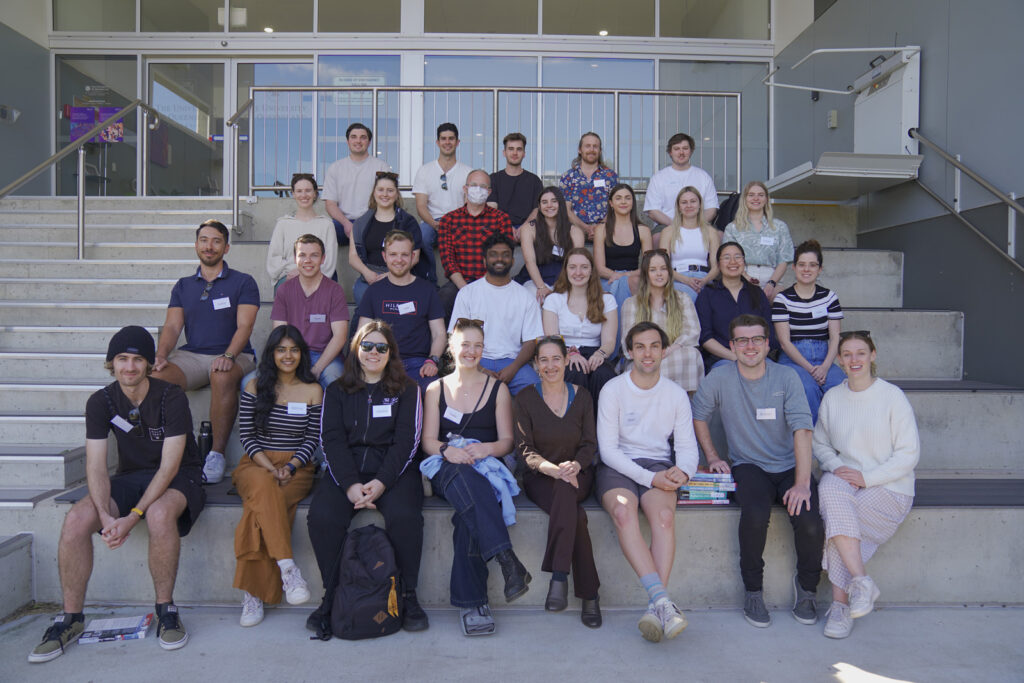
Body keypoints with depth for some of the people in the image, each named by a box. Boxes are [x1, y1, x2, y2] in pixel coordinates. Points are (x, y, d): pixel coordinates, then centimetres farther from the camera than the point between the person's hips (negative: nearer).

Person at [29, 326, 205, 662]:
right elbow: (96, 466, -9)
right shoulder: (101, 402, -4)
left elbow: (169, 466, -21)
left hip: (178, 478, -4)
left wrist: (132, 517, -28)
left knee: (159, 514, -38)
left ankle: (166, 609, -17)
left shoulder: (171, 397, -17)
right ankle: (71, 618, -4)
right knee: (76, 519, -22)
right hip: (129, 477, 4)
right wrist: (106, 515, -26)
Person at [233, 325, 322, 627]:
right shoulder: (255, 387, 10)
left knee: (262, 508, -31)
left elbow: (313, 439, 5)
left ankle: (253, 593, -27)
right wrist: (270, 468, -11)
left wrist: (289, 467, -12)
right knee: (264, 486, -37)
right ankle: (287, 568, -39)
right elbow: (246, 435, 4)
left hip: (297, 469, 0)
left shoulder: (313, 391, 9)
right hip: (256, 465, 0)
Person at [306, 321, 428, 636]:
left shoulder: (406, 390, 12)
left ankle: (407, 596, -12)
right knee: (322, 517, -27)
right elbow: (331, 439, 4)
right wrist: (351, 484, -13)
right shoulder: (337, 391, 16)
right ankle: (331, 596, -8)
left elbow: (407, 441, 1)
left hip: (392, 469, -1)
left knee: (404, 516, -31)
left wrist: (381, 482, -15)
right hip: (345, 470, 2)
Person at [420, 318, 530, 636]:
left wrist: (485, 448, -16)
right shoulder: (435, 389, 17)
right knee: (466, 481, -40)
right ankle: (507, 560, -47)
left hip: (486, 467, 0)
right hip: (447, 470, 0)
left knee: (469, 515, -36)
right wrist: (448, 451, -16)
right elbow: (429, 441, 8)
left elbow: (507, 441, 8)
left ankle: (470, 602, -33)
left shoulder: (498, 388, 15)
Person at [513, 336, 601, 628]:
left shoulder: (582, 396, 8)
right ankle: (589, 594, -27)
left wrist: (575, 465, -18)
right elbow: (523, 448, -4)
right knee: (575, 514, -32)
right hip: (539, 479, -1)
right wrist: (552, 468, -23)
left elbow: (590, 444, 5)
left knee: (564, 489, -35)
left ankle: (559, 578, -29)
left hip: (577, 474, 1)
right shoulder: (525, 398, 2)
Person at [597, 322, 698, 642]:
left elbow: (687, 444, 10)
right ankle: (662, 598, -40)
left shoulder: (676, 394, 12)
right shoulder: (613, 389, 2)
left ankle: (656, 607, -33)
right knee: (623, 511, -34)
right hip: (618, 467, -1)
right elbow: (608, 448, -4)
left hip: (659, 466, 2)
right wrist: (648, 477, -15)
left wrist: (682, 469, -15)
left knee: (664, 515, -31)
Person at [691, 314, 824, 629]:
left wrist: (802, 483, -22)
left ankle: (807, 586, 6)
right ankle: (753, 591, -7)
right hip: (748, 466, 0)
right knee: (755, 515, -31)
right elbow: (698, 415, 13)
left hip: (790, 466, 1)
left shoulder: (786, 377, -5)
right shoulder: (719, 378, -3)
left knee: (809, 523, -25)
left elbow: (801, 429, -14)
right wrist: (712, 456, 4)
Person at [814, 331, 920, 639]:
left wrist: (867, 477, -16)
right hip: (844, 478, 4)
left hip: (889, 487, -3)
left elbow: (909, 453, -7)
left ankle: (840, 603, -14)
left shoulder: (893, 397, -5)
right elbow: (820, 442, 17)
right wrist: (835, 466, -4)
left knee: (834, 519, -28)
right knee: (830, 491, -32)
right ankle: (862, 581, -27)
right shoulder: (832, 397, 8)